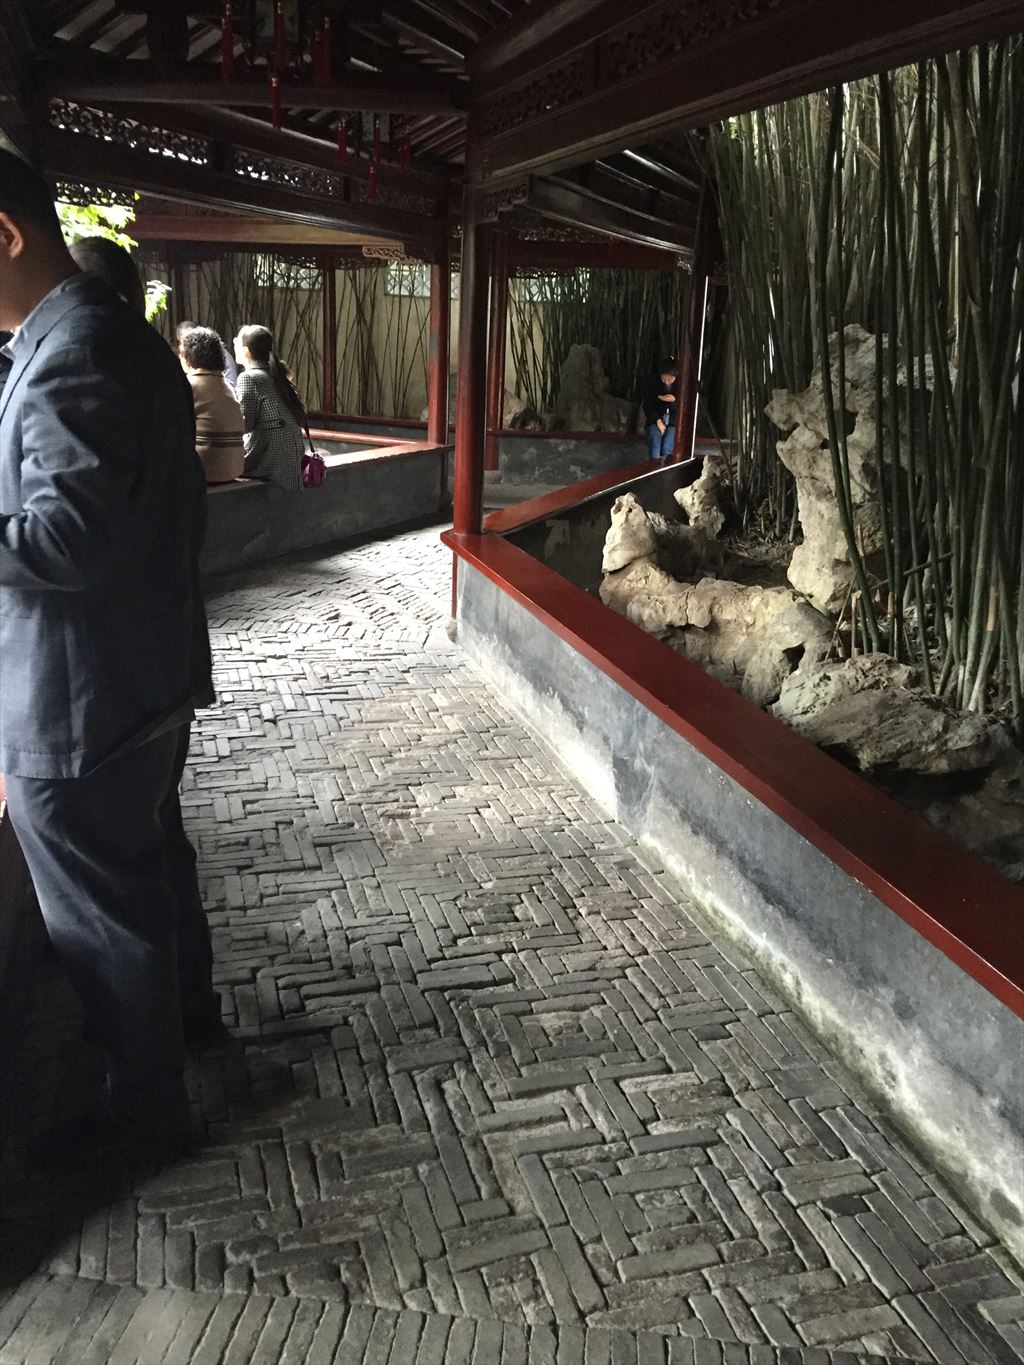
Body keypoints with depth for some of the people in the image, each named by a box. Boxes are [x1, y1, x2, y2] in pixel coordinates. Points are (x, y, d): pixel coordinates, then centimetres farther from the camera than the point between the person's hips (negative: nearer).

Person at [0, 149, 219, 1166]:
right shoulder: (124, 334, 9)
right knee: (151, 859, 27)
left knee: (102, 914, 8)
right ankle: (185, 1002, 49)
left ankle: (145, 1105, 27)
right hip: (153, 668, 10)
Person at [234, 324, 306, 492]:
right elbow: (300, 418, 17)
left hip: (268, 458, -9)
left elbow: (245, 423, -13)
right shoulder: (273, 374, 18)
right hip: (292, 456, 9)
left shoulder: (248, 377, -8)